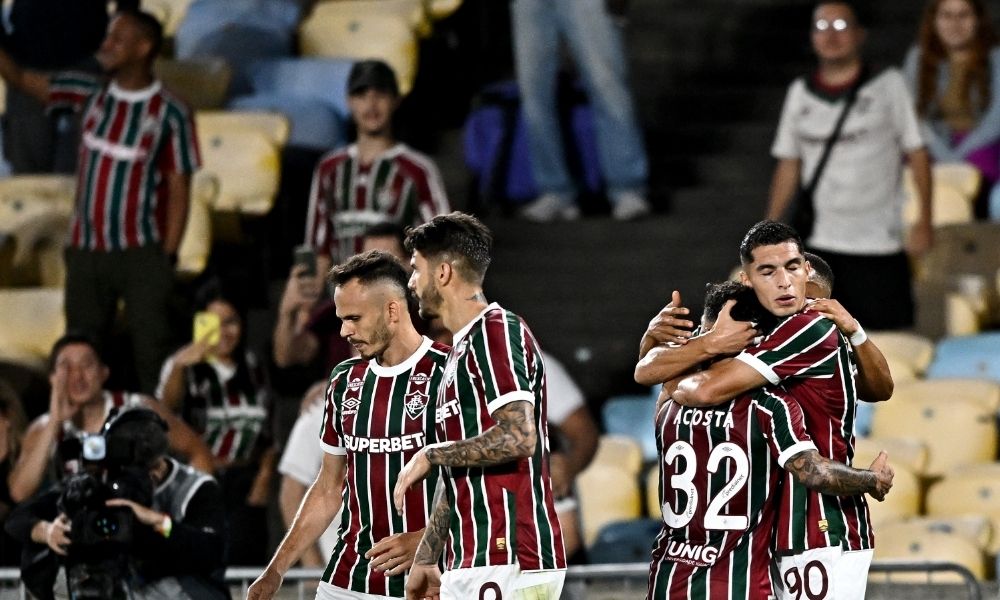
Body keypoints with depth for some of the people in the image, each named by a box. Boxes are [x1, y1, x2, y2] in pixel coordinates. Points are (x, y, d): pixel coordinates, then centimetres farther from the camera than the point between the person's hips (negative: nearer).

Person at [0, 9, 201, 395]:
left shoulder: (170, 115, -7)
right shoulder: (91, 95, 5)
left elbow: (179, 190, -6)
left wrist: (168, 258, -10)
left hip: (142, 254, -4)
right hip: (87, 249, 4)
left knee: (151, 348, -3)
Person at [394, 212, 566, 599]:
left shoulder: (497, 332, -9)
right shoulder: (463, 349, 22)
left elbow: (518, 437, -22)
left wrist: (431, 456, -11)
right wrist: (425, 559, 25)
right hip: (470, 566, 10)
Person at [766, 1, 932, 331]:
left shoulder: (888, 85, 2)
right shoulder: (800, 93, 11)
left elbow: (917, 154, 1)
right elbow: (788, 164, 15)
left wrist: (924, 220, -7)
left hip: (879, 244, -3)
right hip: (817, 246, 3)